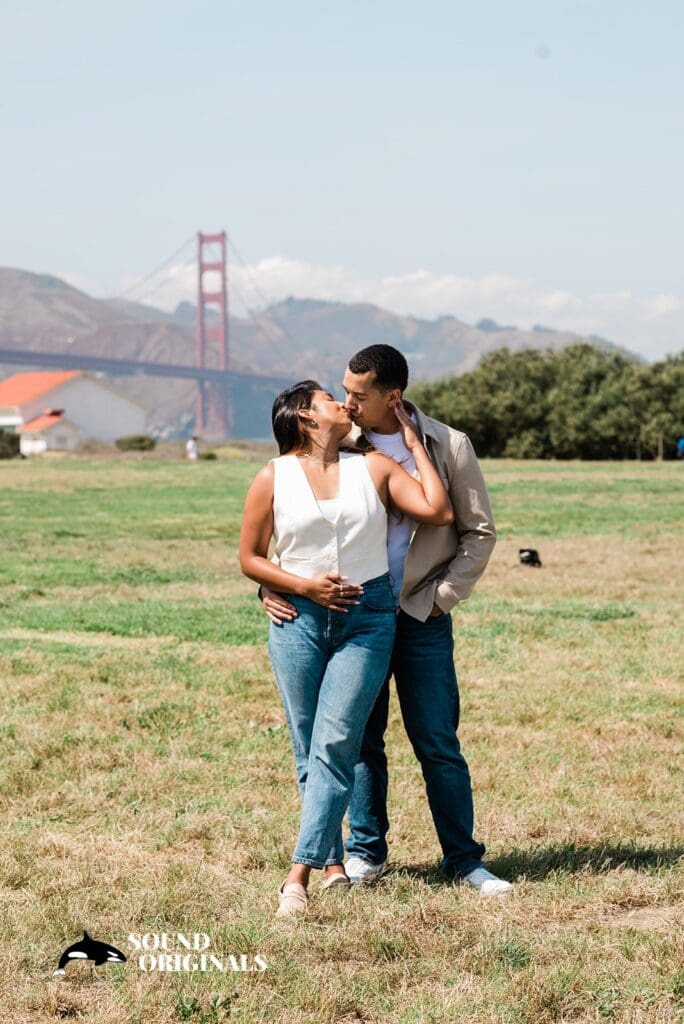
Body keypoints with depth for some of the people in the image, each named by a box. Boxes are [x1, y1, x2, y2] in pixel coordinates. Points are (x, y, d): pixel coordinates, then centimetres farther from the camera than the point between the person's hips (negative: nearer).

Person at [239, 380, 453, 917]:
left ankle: (299, 874, -15)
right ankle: (335, 862, 14)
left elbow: (438, 511, -1)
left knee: (335, 743, -11)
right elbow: (250, 558, 7)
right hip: (299, 618, 0)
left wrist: (414, 444, 6)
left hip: (367, 618, 0)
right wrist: (304, 586, -8)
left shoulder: (374, 468, 9)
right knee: (309, 749, 2)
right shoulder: (274, 479, 4)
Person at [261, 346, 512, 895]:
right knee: (360, 740, 8)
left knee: (438, 744, 0)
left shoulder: (447, 447, -4)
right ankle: (367, 852, 21)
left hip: (422, 619, -2)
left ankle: (464, 860, 10)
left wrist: (440, 598, -6)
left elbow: (479, 532, 2)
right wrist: (271, 583, -9)